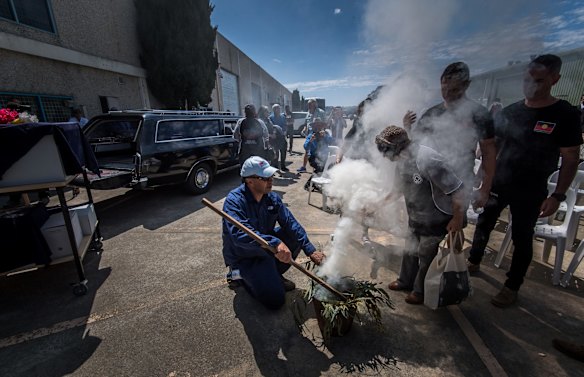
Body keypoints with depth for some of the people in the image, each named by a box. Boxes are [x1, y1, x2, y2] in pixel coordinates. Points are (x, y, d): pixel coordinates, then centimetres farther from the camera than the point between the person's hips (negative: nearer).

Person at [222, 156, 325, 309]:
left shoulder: (272, 198, -7)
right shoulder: (234, 200, -26)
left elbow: (290, 223, -10)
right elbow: (239, 234, -40)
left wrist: (310, 250, -19)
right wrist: (275, 244, -51)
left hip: (266, 248, 6)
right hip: (243, 257, -6)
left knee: (296, 235, -11)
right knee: (275, 299, -15)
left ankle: (273, 274, 8)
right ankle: (244, 277, 11)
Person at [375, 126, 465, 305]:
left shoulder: (427, 159, -31)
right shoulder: (402, 162, -3)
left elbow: (457, 189, -28)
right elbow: (399, 189, 11)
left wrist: (458, 219, -21)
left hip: (436, 221, -8)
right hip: (415, 219, 8)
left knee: (427, 258, 11)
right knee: (410, 251, 22)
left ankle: (421, 291, 35)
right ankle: (406, 281, 45)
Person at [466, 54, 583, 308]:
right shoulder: (510, 111, 3)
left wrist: (558, 195, -14)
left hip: (530, 192, -4)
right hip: (496, 184, 4)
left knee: (522, 239, 8)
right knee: (483, 224, 14)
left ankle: (512, 287, 23)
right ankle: (473, 262, 34)